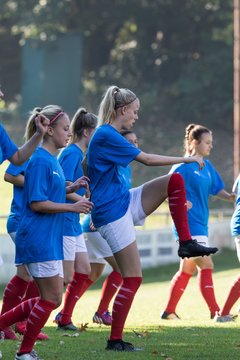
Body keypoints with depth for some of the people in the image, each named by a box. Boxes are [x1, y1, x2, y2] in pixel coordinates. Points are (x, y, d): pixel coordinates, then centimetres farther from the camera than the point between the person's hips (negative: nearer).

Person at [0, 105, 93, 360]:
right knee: (51, 298, -5)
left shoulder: (53, 160, 15)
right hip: (38, 240, -10)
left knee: (50, 298, 11)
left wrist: (71, 188, 9)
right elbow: (37, 203, -19)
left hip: (50, 239, 10)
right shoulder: (40, 160, -14)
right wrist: (73, 207, -17)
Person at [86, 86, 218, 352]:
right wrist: (186, 159, -10)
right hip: (112, 212, -9)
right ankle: (115, 340, -2)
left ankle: (186, 243, 1)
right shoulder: (106, 135, -17)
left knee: (175, 181, -3)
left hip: (125, 202, 9)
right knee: (132, 278, -8)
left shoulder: (107, 135, 14)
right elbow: (147, 159, -18)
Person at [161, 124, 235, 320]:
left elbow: (217, 190, 13)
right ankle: (215, 312, -10)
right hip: (189, 225, -9)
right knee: (206, 266, -11)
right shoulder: (183, 167, -11)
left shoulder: (207, 166, 11)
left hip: (200, 223, 9)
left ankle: (169, 312, 19)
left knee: (187, 270, 12)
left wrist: (231, 197, -6)